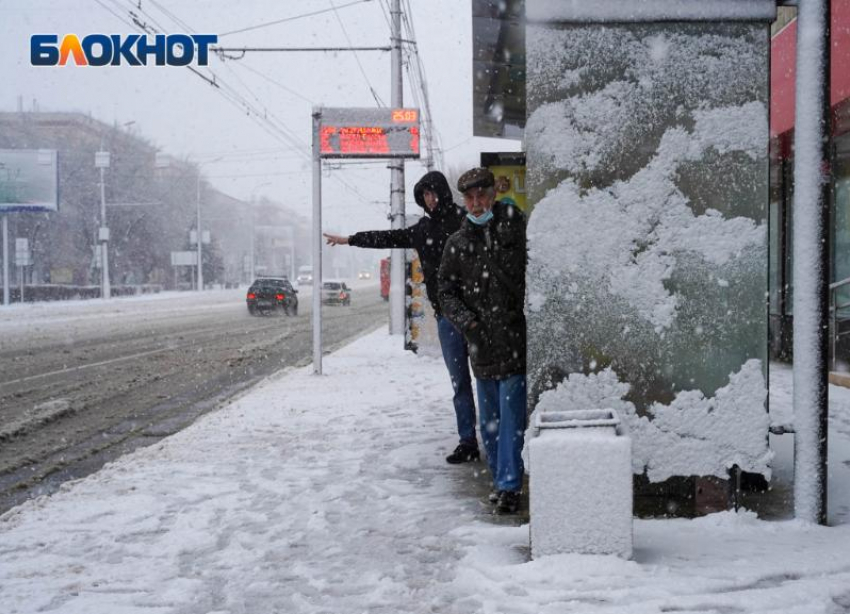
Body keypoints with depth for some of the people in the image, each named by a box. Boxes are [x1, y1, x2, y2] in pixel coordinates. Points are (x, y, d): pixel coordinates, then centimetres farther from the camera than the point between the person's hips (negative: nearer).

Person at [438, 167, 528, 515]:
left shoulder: (518, 230, -2)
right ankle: (500, 478, 28)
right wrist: (467, 322, -5)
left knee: (511, 417, -6)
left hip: (516, 342, -4)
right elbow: (447, 292, 11)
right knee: (489, 420, 14)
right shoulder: (457, 244, 9)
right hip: (481, 347, 5)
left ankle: (509, 486, 0)